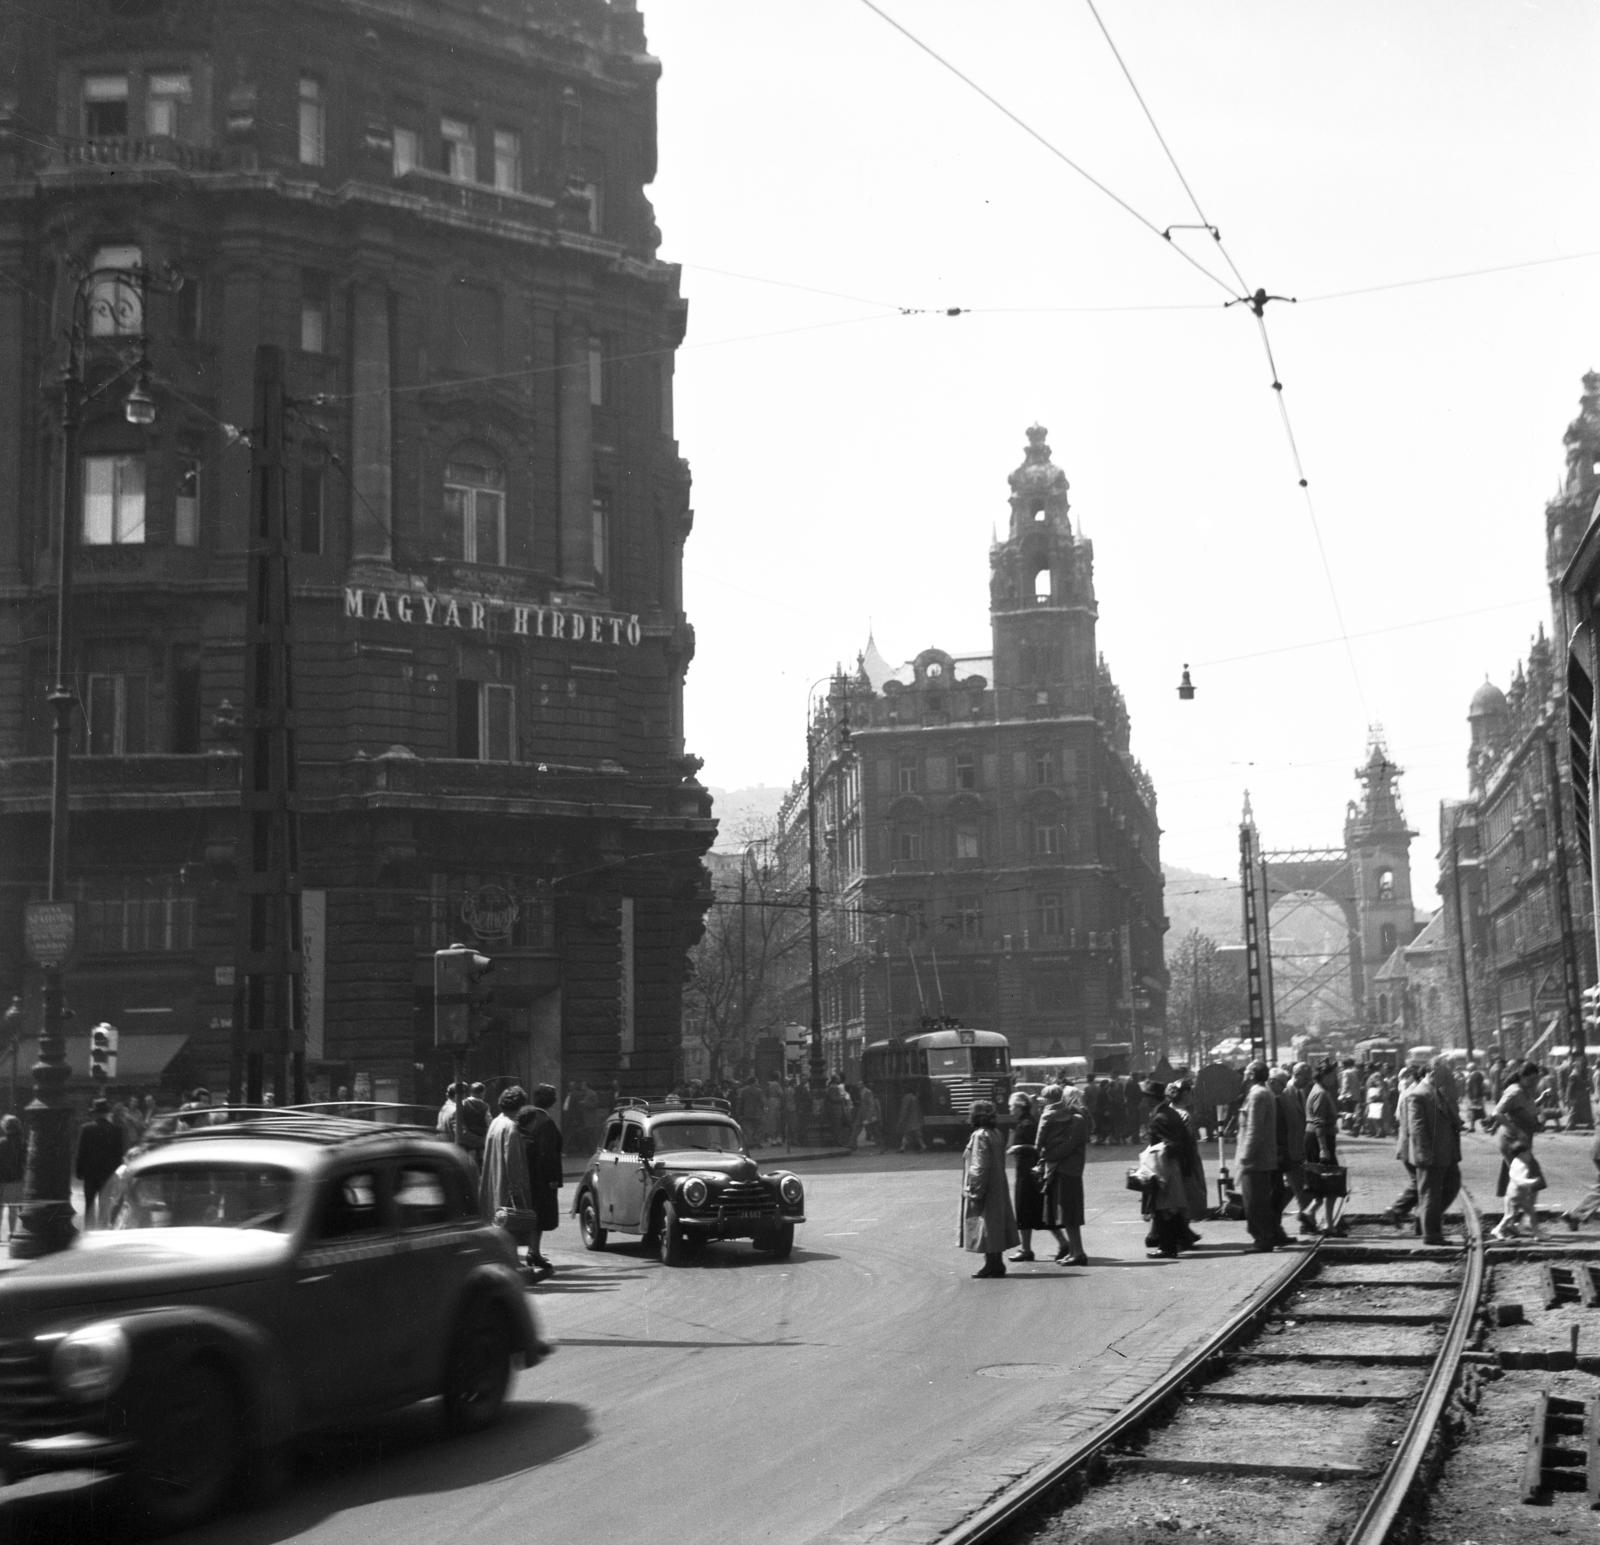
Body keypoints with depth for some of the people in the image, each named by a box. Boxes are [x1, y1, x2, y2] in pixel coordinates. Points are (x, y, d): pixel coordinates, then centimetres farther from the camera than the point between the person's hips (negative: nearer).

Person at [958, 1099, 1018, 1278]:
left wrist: (974, 1193, -18)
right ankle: (997, 1264, 17)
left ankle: (991, 1265, 1)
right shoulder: (996, 1134, 8)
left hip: (984, 1189, -9)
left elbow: (979, 1167, -21)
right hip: (998, 1188, 9)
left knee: (985, 1228, -2)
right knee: (996, 1227, 13)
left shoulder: (980, 1136, -18)